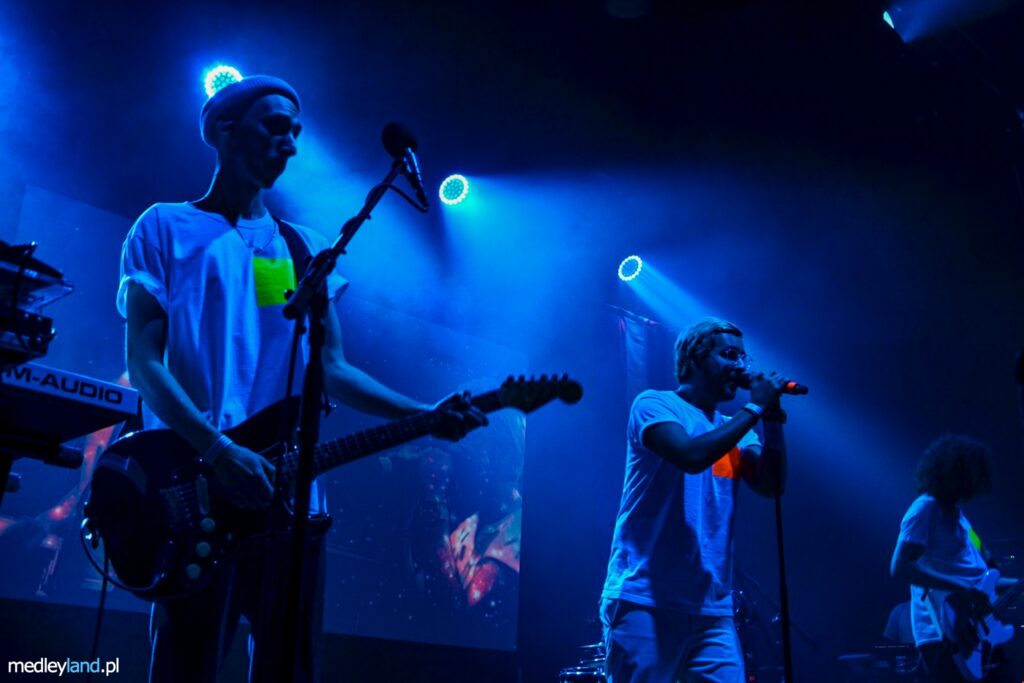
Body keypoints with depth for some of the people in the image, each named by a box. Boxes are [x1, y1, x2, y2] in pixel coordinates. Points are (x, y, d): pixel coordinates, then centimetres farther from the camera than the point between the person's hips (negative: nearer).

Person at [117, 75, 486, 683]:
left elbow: (332, 368, 13)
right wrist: (221, 452, -19)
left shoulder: (305, 249, 18)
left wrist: (427, 415, -2)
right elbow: (144, 363, -4)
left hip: (288, 495, 4)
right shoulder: (167, 229, 6)